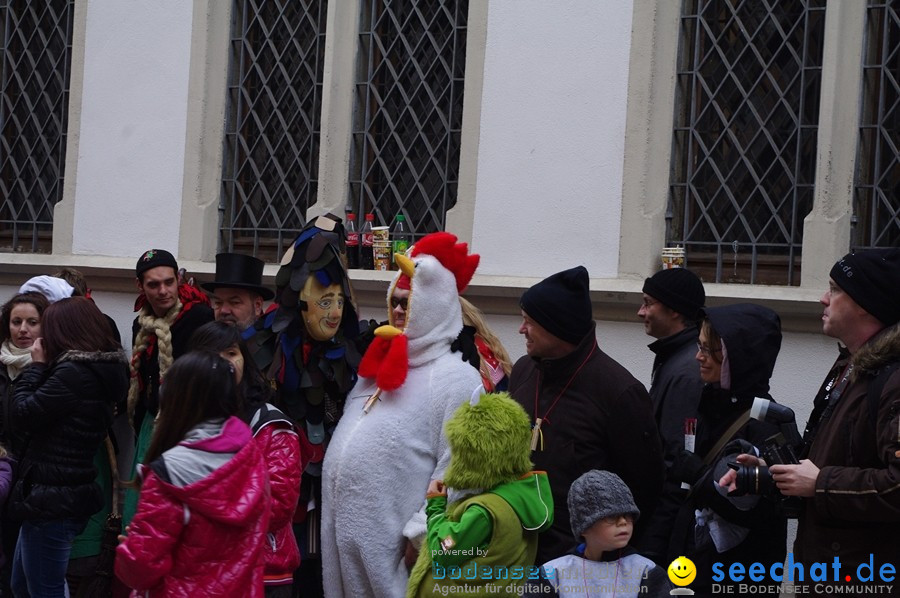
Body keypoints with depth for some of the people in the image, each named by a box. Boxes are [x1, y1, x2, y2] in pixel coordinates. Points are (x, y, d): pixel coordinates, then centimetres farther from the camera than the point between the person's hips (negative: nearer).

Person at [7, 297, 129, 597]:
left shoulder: (75, 372, -20)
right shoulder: (102, 369, 10)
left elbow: (21, 415, -17)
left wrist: (37, 365, -6)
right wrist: (45, 367, 8)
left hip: (52, 498, -10)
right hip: (64, 495, 10)